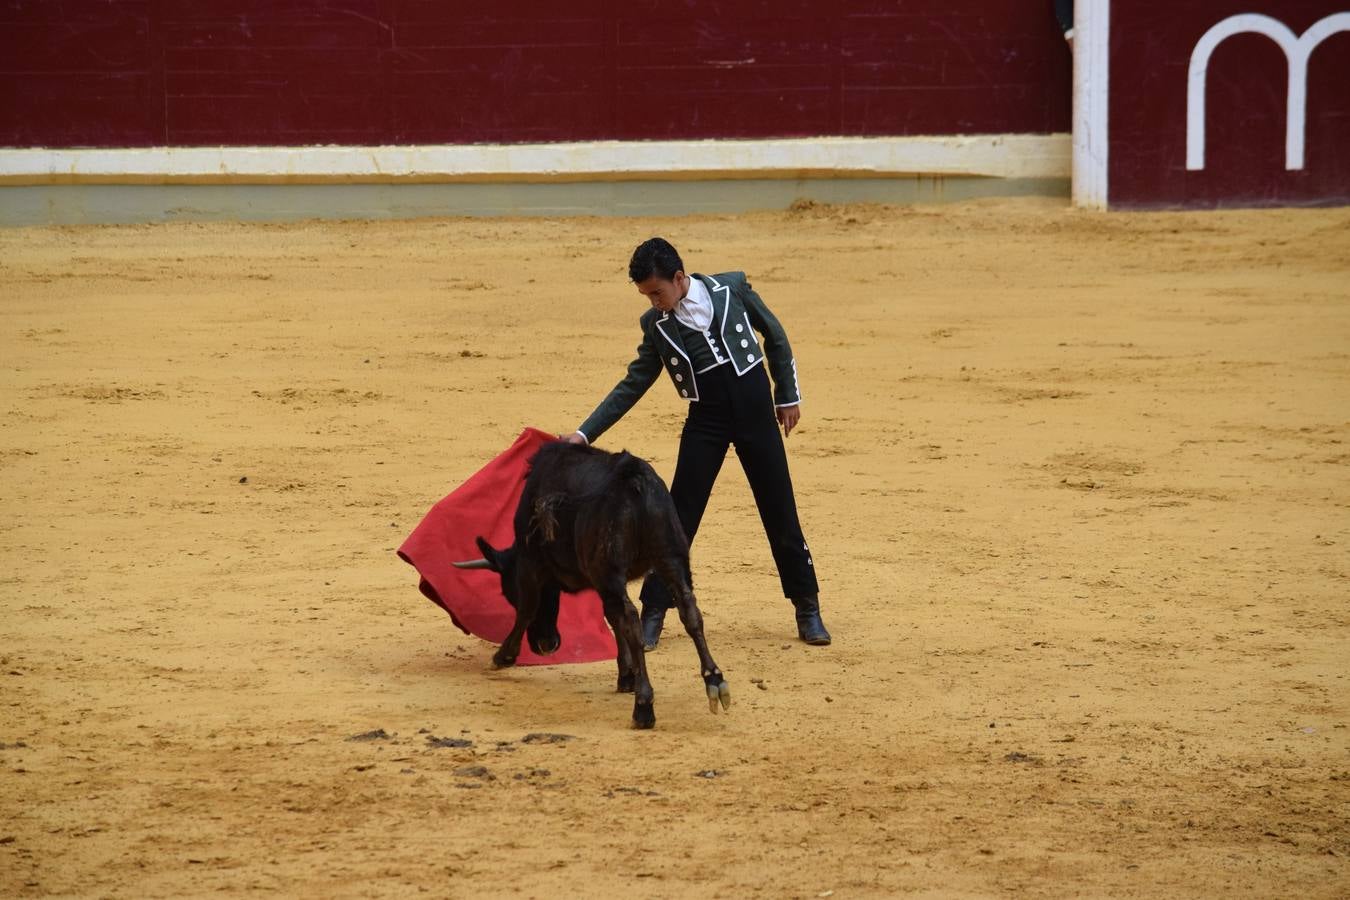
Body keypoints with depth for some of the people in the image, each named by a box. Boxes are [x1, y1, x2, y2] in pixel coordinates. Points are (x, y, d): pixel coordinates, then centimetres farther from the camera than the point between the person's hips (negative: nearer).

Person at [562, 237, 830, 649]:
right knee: (680, 516, -2)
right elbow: (633, 384, 2)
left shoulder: (732, 287, -6)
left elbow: (774, 335, 6)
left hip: (755, 407, -1)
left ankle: (808, 610, 17)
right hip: (705, 418, 1)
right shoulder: (656, 324, -1)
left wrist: (788, 395, 7)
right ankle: (653, 614, 7)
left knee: (780, 511, 5)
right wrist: (585, 433, -5)